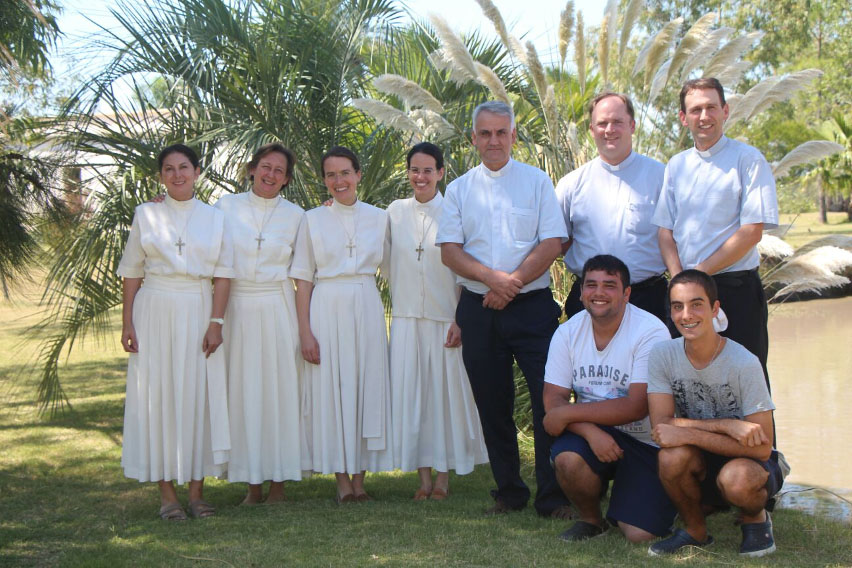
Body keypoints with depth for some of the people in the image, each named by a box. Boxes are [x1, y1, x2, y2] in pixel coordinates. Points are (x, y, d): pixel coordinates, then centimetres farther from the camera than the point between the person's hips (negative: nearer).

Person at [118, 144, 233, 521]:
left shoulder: (214, 218, 8)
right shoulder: (146, 215, 7)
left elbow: (223, 274, 3)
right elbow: (131, 272, 6)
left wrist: (216, 322, -7)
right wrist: (127, 322, -2)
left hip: (198, 313, 1)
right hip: (155, 311, 0)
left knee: (200, 397, 0)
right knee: (158, 395, -1)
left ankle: (197, 491, 8)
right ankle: (167, 494, 6)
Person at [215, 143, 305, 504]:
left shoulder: (295, 216, 5)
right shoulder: (225, 207, 6)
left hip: (277, 310, 0)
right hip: (235, 308, 1)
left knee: (279, 387, 0)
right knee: (242, 389, 2)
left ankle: (278, 482, 8)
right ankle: (252, 483, 10)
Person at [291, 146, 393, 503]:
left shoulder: (378, 218, 9)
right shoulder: (313, 220, 5)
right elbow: (303, 281, 2)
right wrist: (305, 331, -6)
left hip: (367, 309, 1)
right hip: (327, 310, -1)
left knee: (367, 386, 1)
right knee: (331, 389, -2)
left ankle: (360, 476, 8)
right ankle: (342, 479, 5)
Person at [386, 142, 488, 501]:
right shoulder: (396, 211, 7)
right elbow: (388, 265, 16)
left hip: (445, 319, -3)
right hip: (406, 319, 3)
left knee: (445, 392, 1)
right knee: (411, 394, 3)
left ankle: (444, 477, 10)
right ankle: (423, 477, 11)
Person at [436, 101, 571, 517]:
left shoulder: (537, 181, 7)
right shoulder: (459, 189, 12)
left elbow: (552, 243, -3)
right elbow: (449, 251, 2)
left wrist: (512, 284, -12)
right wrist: (492, 277, -13)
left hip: (533, 306, -2)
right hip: (478, 309, 3)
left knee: (548, 400, -7)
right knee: (492, 405, 7)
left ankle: (552, 497, 1)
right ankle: (508, 493, 20)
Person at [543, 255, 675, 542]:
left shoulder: (650, 332, -17)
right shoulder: (568, 332, -3)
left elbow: (637, 406, -23)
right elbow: (553, 400, -8)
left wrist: (567, 414, -21)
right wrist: (592, 432, -27)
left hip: (648, 442, -3)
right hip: (593, 430, 3)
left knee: (639, 534, -14)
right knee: (567, 459, -31)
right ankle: (591, 519, 1)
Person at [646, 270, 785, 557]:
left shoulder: (744, 364, -21)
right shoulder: (663, 354, -12)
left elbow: (761, 447, -22)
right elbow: (661, 425, -18)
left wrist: (688, 434, -29)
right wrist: (728, 425, -29)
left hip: (748, 462, -2)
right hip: (700, 466, 3)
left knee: (736, 479, -36)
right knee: (672, 455, -31)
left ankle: (755, 518, 2)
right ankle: (695, 530, -1)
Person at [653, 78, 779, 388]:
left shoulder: (748, 159, -4)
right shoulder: (676, 166, 12)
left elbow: (752, 232, -11)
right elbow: (665, 229, 10)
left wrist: (698, 273, -11)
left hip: (736, 291, -5)